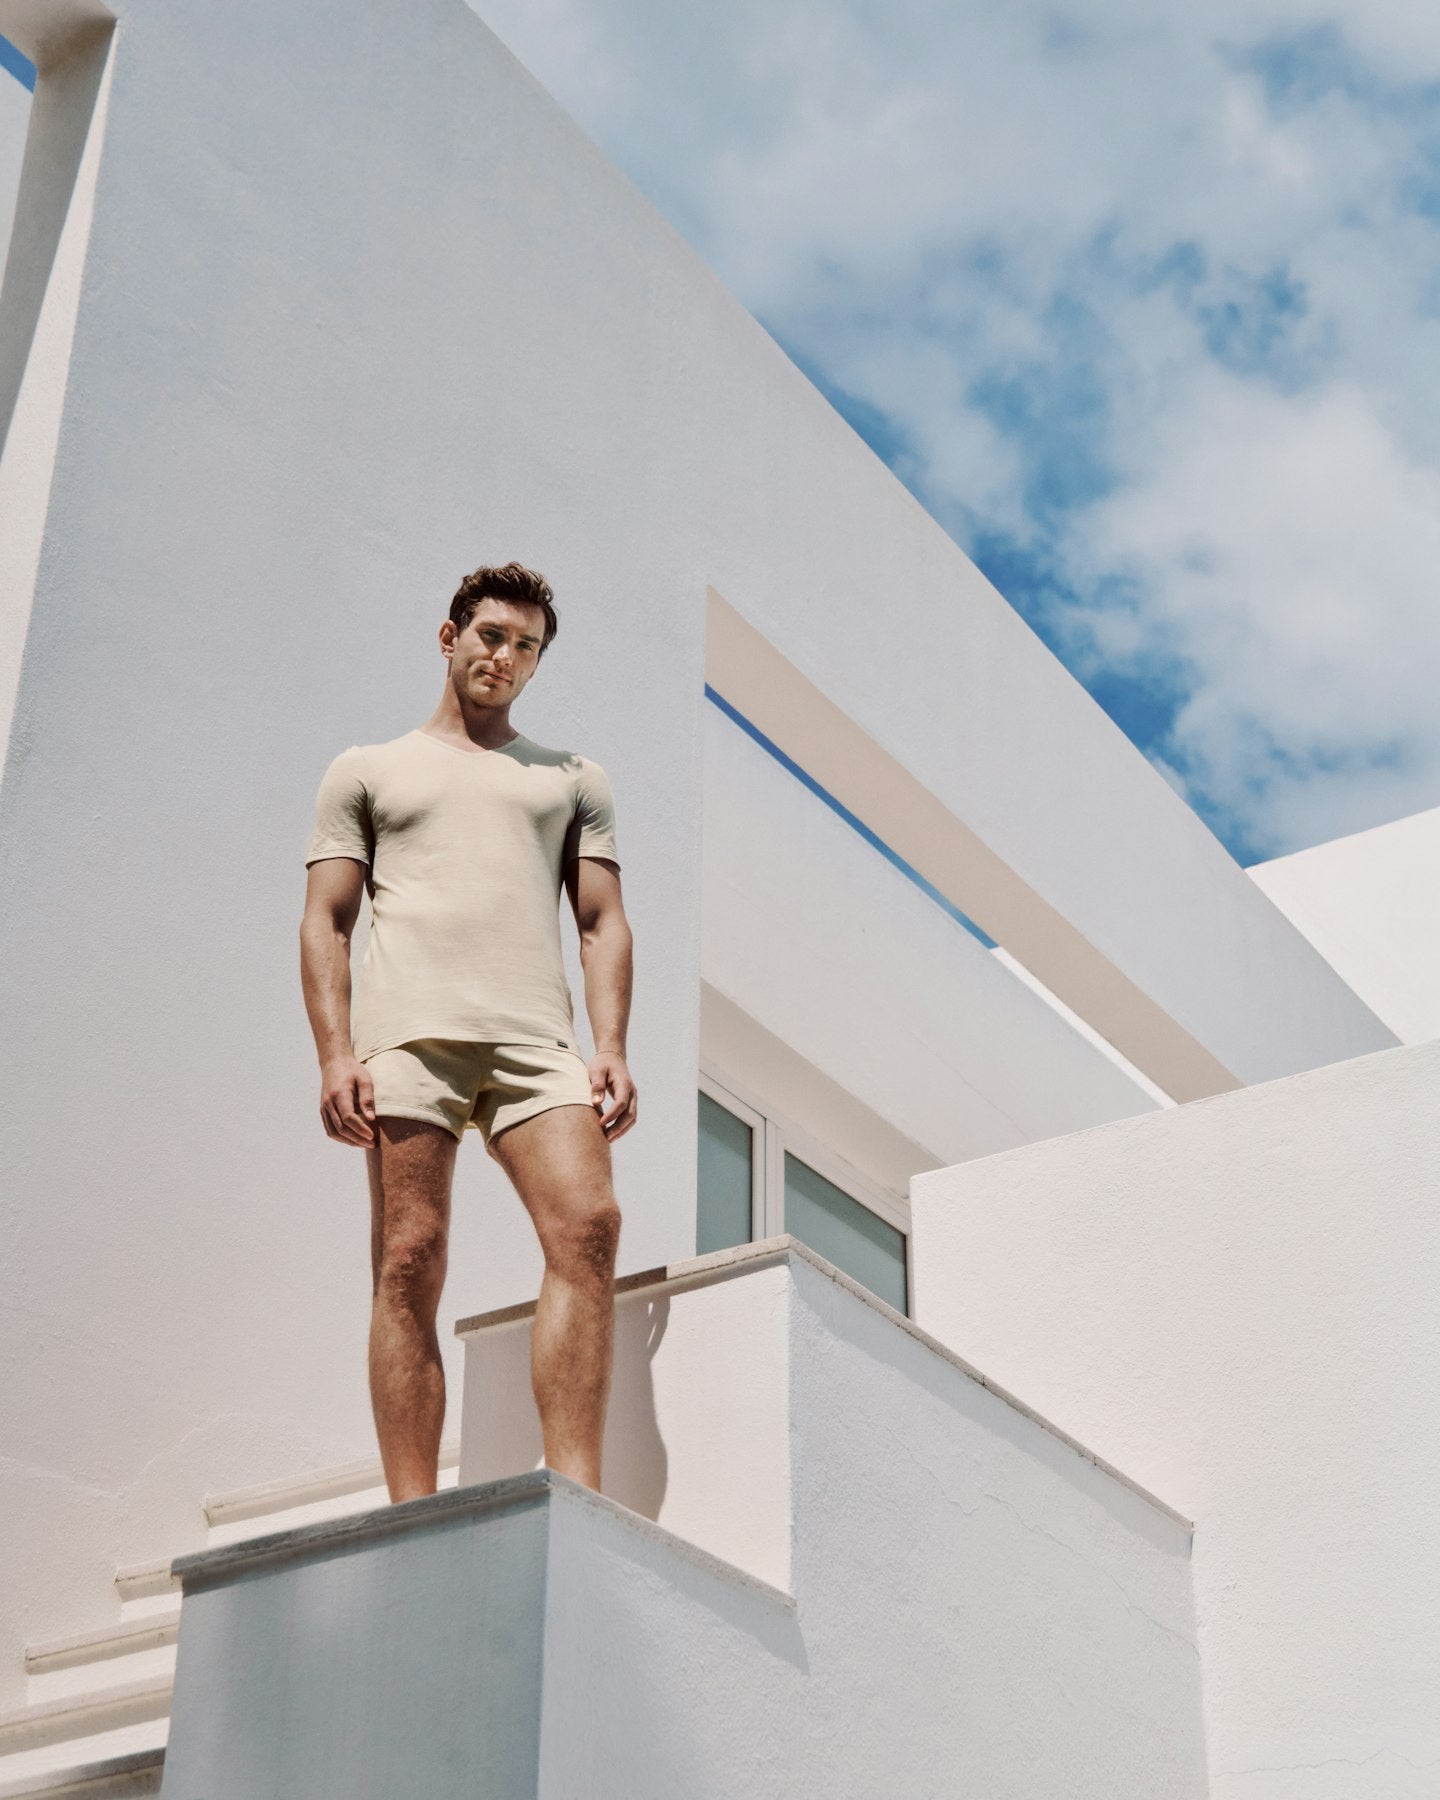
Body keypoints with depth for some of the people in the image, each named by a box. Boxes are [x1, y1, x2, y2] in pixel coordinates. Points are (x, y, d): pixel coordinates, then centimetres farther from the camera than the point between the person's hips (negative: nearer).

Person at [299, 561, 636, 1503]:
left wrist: (612, 1048, 0)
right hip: (410, 1029, -1)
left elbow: (603, 921, 17)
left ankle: (577, 1498, -25)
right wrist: (335, 1055, -3)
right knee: (410, 1262, -10)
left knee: (588, 1226, -21)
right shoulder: (368, 770, 22)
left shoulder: (574, 779, 26)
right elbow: (327, 920, 12)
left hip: (537, 1035, 1)